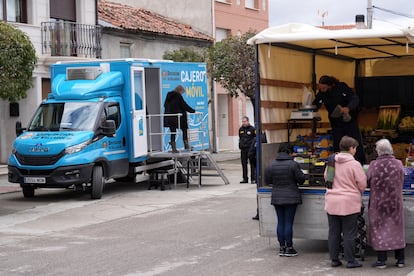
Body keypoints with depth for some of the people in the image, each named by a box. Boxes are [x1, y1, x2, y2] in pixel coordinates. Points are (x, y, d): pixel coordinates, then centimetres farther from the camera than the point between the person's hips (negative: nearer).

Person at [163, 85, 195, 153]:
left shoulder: (168, 95, 11)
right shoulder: (178, 96, -10)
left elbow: (165, 105, 19)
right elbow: (184, 105, -9)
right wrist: (193, 111, -2)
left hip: (169, 117, 6)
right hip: (178, 116, -6)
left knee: (173, 132, 7)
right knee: (184, 130, 9)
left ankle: (174, 148, 5)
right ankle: (186, 145, 10)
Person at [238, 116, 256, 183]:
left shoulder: (252, 129, -3)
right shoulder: (240, 129, 14)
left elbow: (255, 138, -1)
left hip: (250, 148, -5)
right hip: (243, 149, 5)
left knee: (252, 164, -3)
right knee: (244, 164, 7)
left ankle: (253, 178, 0)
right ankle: (245, 178, 14)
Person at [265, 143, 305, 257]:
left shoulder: (272, 165, -1)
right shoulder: (293, 164, -11)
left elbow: (268, 179, 7)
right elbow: (301, 178, -8)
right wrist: (295, 181, 14)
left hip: (277, 197, 3)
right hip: (291, 197, -3)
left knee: (280, 222, 9)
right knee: (289, 222, 0)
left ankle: (282, 247, 14)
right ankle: (289, 248, 4)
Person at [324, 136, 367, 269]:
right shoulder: (354, 164, -12)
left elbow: (326, 178, 16)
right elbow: (362, 184, -7)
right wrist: (357, 193, 13)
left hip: (332, 202, 5)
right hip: (349, 203, -5)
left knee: (333, 232, 11)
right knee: (349, 233, 3)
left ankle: (334, 259, 17)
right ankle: (350, 260, 7)